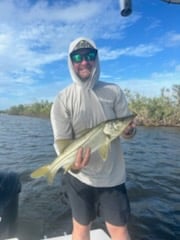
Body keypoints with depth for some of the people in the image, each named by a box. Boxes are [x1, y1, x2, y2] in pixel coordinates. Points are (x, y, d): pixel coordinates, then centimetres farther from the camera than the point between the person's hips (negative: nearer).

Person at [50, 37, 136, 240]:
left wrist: (129, 130, -26)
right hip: (79, 177, 0)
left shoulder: (114, 92, -2)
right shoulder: (63, 99, -8)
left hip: (112, 175, 1)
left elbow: (127, 125, -1)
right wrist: (72, 164, -33)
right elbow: (62, 140, -13)